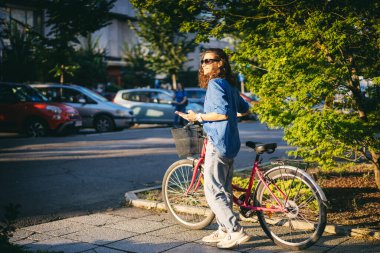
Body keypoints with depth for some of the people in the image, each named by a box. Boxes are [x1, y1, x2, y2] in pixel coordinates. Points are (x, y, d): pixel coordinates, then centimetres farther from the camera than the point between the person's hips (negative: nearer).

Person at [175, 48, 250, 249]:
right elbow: (244, 109, 24)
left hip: (218, 143, -10)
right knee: (224, 190, 15)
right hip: (230, 144, 10)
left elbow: (223, 112, -23)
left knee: (212, 191, -6)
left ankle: (236, 231, -6)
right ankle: (224, 230, 24)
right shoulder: (229, 85, 15)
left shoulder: (215, 83, -13)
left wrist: (198, 117, -15)